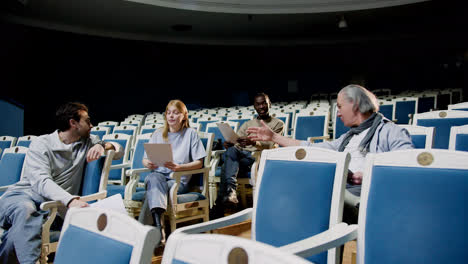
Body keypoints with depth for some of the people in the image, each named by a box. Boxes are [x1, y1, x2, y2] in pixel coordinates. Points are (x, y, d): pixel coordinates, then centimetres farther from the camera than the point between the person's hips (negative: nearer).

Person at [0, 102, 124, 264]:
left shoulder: (88, 141, 15)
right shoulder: (42, 144, -2)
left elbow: (119, 151, 18)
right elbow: (41, 181, -17)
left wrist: (104, 146, -8)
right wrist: (70, 199, -37)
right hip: (21, 195, -3)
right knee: (26, 210, -39)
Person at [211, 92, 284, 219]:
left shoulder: (278, 124, 15)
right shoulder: (247, 124, 28)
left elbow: (270, 144, -5)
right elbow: (235, 143, 15)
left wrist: (253, 142, -26)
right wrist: (229, 144, -12)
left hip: (260, 157, -3)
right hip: (241, 154, 4)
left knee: (226, 166, -31)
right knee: (232, 150, -35)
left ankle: (218, 207, -37)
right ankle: (230, 191, -49)